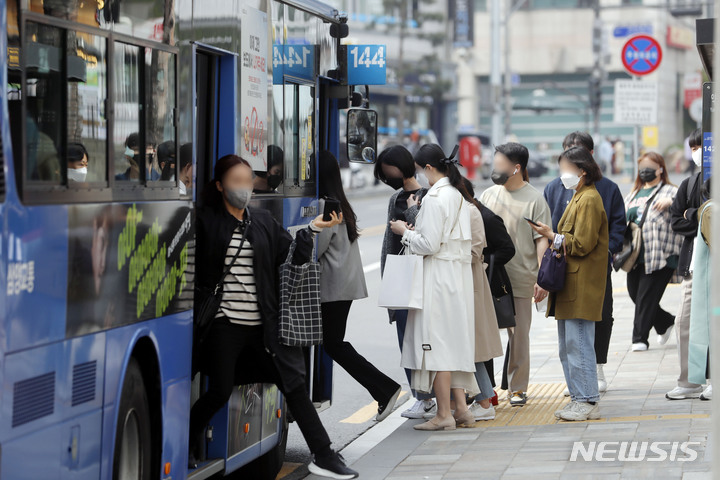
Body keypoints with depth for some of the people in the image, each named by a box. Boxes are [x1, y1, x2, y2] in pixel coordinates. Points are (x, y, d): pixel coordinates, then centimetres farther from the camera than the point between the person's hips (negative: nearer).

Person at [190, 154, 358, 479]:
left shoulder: (263, 222, 12)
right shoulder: (207, 222, -2)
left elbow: (290, 255, 8)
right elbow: (193, 267, -5)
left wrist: (314, 229, -2)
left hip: (263, 323, 4)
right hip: (225, 322, -4)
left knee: (294, 384, 2)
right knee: (220, 391, 0)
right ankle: (186, 445, 24)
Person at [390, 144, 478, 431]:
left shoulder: (434, 197, -15)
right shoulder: (458, 195, 14)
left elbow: (429, 244, -18)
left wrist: (405, 232, -2)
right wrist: (415, 231, 17)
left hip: (438, 278, -9)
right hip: (458, 275, 9)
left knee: (437, 344, -5)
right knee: (454, 342, 12)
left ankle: (444, 415, -3)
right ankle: (461, 409, 13)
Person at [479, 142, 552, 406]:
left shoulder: (535, 199, -2)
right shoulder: (489, 195, 11)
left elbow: (542, 241, -5)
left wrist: (542, 279, -12)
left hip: (520, 280, -4)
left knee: (519, 335, 3)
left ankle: (517, 388, 14)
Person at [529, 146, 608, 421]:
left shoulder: (589, 200, -12)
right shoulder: (579, 198, 20)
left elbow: (581, 244, -18)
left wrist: (552, 236, -12)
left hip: (581, 286, -11)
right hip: (570, 286, 11)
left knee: (578, 344, -9)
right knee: (567, 346, 12)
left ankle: (588, 402, -5)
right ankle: (578, 399, 18)